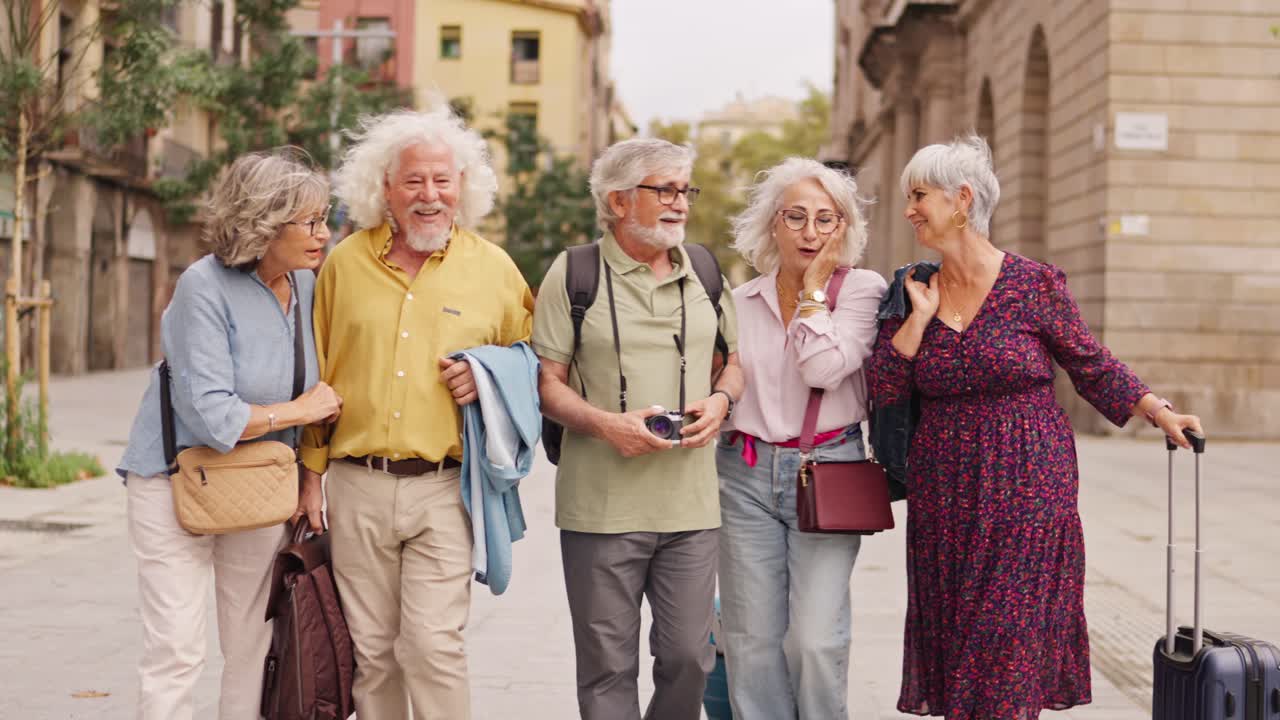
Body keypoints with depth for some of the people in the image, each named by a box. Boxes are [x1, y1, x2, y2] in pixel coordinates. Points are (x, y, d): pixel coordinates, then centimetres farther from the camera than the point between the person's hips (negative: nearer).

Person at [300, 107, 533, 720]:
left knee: (433, 645, -10)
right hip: (356, 485, 2)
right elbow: (318, 375, 12)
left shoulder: (493, 268, 3)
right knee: (370, 649, 9)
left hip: (443, 487, -2)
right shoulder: (345, 263, 6)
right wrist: (310, 475, 12)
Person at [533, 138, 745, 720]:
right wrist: (604, 423, -17)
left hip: (690, 501, 3)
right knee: (607, 666, 4)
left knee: (689, 658, 5)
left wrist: (720, 400, -1)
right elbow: (547, 383, -1)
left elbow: (737, 358, 21)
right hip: (601, 505, -3)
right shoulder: (574, 274, 0)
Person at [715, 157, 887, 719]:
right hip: (746, 474, 3)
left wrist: (814, 288, -9)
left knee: (816, 639, -10)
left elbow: (824, 369, -16)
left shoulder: (861, 289, -1)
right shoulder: (741, 302, 9)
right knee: (751, 638, 3)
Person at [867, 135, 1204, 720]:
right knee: (953, 647, 8)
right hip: (944, 492, 4)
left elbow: (1093, 368, 3)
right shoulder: (912, 292, 6)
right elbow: (884, 388, -2)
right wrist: (921, 316, -8)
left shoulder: (1035, 286, -5)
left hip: (1026, 488, -4)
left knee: (1011, 649, -4)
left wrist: (1160, 413, -4)